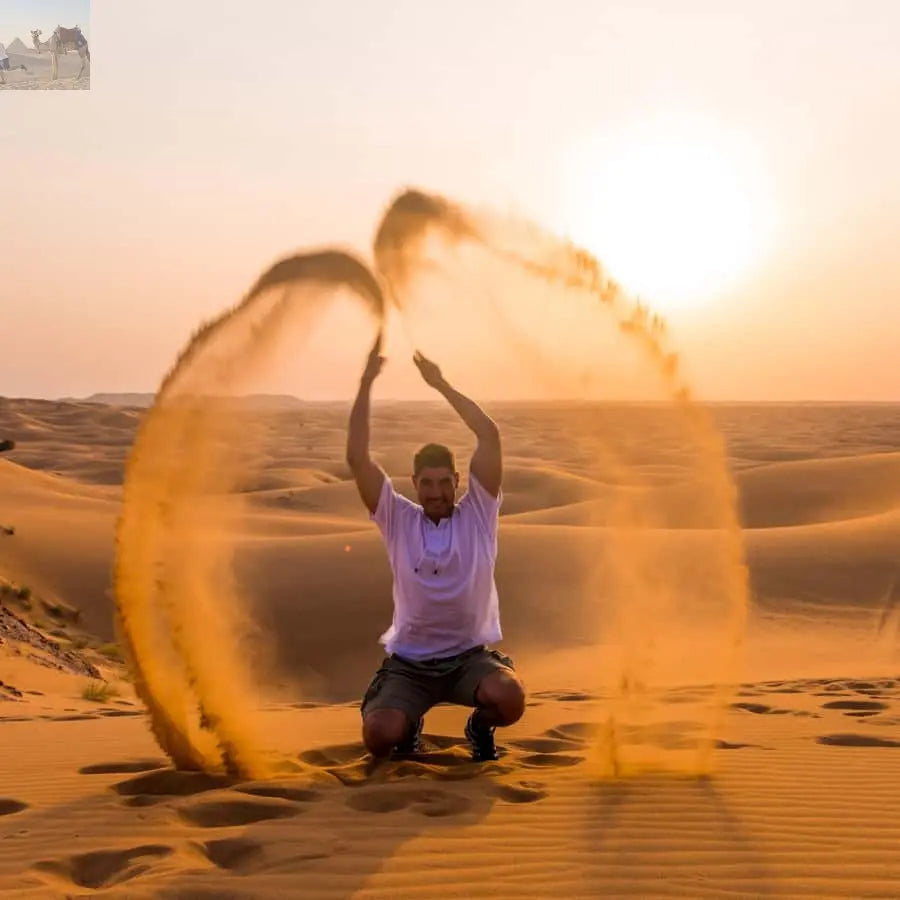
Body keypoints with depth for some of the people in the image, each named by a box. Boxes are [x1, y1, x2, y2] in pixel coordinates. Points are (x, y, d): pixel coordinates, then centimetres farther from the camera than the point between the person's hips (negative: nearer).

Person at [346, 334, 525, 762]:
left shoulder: (477, 514, -2)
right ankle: (409, 724, 17)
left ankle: (480, 726, 7)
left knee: (510, 699, -33)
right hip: (409, 661, 1)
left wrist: (441, 384, -10)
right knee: (378, 738, -23)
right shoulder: (398, 520, 0)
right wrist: (366, 382, -15)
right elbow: (357, 457, -11)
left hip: (469, 656, -1)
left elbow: (490, 436, -12)